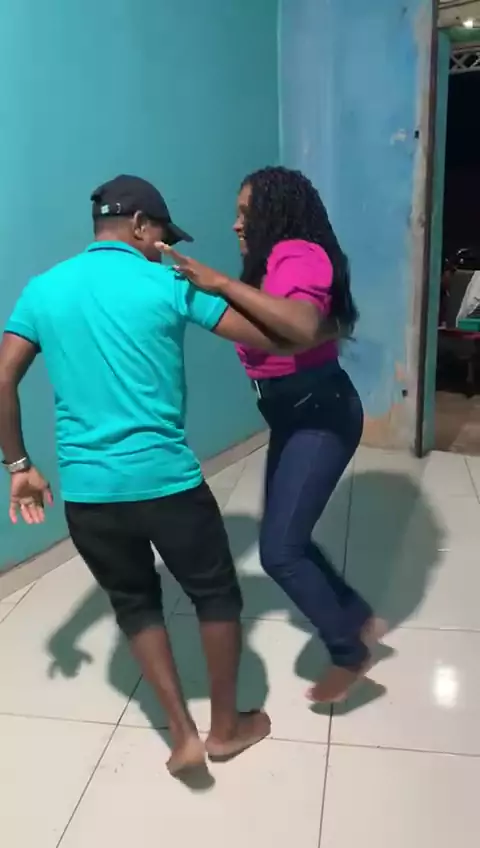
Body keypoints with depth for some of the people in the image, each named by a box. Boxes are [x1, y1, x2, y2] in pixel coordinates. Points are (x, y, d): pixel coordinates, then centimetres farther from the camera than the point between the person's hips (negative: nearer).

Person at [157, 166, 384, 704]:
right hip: (292, 417, 10)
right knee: (287, 538, 14)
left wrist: (223, 284, -31)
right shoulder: (276, 260, 17)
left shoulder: (298, 254, -15)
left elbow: (302, 327, -35)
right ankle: (360, 619, 32)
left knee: (279, 551, -9)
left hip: (321, 415, -10)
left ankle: (350, 652, 12)